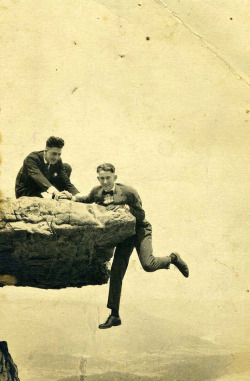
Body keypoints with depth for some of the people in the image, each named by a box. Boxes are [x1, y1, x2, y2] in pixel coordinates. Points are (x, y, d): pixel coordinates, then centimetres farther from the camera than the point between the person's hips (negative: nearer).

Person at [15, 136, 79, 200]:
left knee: (67, 167, -7)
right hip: (25, 192, -6)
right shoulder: (31, 158, -27)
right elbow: (38, 177, -45)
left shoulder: (58, 161, -11)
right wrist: (54, 191, -62)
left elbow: (66, 181, -14)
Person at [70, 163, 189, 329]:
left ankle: (172, 258, 11)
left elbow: (141, 215, -13)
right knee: (116, 273, -3)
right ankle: (115, 316, 7)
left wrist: (126, 207, -28)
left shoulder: (129, 192, -18)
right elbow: (88, 201, 18)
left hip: (140, 230, -4)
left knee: (148, 264, -24)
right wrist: (79, 198, -4)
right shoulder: (97, 192, -4)